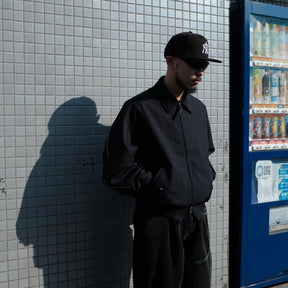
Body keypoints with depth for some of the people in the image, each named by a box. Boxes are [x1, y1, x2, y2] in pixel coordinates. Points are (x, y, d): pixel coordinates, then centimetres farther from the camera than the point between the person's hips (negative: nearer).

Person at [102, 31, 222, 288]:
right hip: (159, 221, -6)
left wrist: (207, 178, 8)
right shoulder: (139, 109, -11)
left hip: (197, 219, 6)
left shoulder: (198, 109, 10)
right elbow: (116, 171, -15)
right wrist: (159, 186, -11)